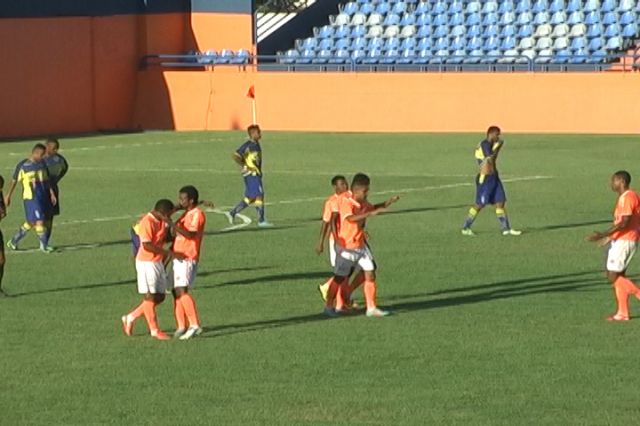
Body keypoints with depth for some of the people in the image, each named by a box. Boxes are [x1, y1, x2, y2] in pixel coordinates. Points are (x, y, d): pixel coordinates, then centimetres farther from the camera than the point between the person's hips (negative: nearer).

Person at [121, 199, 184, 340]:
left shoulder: (162, 221, 7)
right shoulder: (147, 222, -19)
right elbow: (147, 245, -24)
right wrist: (169, 253, -25)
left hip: (158, 262, 9)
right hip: (146, 262, -9)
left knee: (159, 297, 10)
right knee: (150, 296, -1)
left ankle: (131, 318, 22)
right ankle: (154, 330, 6)